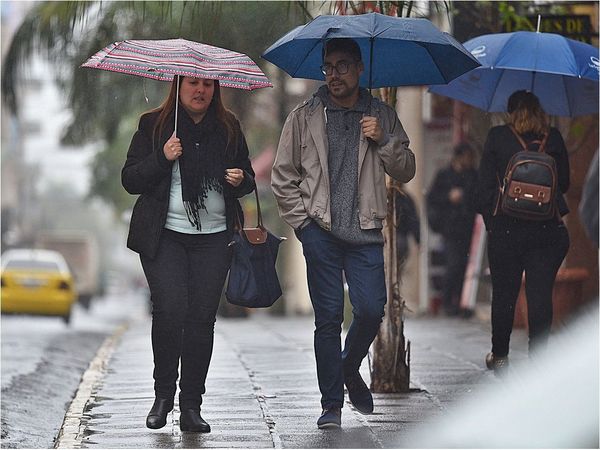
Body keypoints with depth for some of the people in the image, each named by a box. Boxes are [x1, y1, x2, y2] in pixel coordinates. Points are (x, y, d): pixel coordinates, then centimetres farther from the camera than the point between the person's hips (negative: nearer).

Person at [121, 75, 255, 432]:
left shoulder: (229, 128, 11)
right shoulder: (153, 125, 4)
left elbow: (247, 176, 20)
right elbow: (130, 180, 1)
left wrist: (241, 179, -4)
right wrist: (162, 159, -15)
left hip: (214, 238, 2)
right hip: (165, 238, -2)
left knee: (202, 318, -2)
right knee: (170, 312, -13)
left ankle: (191, 406, 4)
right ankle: (163, 396, 5)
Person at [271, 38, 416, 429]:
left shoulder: (382, 116, 10)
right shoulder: (305, 117, 7)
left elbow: (406, 172, 8)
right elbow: (283, 177, 10)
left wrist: (384, 140, -8)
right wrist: (301, 220, 1)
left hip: (365, 234, 1)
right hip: (321, 232, -1)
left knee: (371, 310, -9)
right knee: (328, 318, -1)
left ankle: (350, 367, 22)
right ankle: (331, 405, 6)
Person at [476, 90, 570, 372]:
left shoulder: (497, 137, -1)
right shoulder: (554, 138, 3)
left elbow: (485, 185, -1)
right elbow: (564, 183, 9)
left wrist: (490, 221, 8)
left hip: (506, 229, -1)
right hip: (547, 230, 1)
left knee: (503, 294, 11)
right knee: (540, 295, 2)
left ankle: (499, 355, 22)